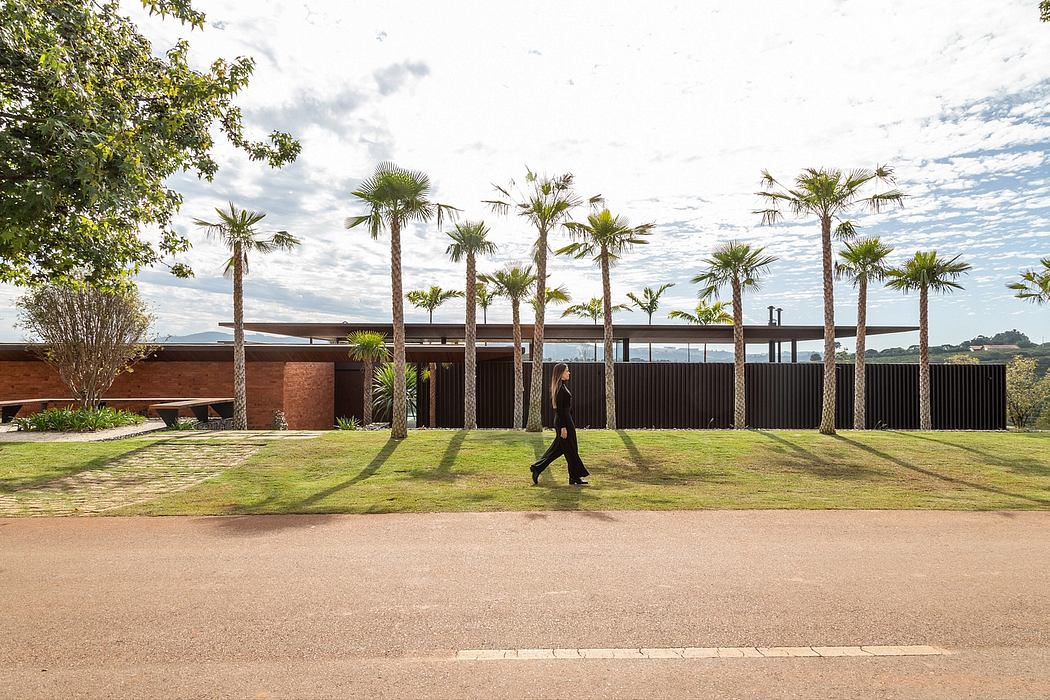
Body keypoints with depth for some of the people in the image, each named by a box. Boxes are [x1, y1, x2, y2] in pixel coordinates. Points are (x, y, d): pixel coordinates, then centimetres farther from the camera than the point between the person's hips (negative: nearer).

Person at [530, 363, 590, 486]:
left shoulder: (562, 386, 14)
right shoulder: (560, 388, -17)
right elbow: (559, 409, -20)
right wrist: (563, 427, -21)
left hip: (566, 419, 10)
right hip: (563, 421, -10)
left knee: (557, 448, 14)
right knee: (571, 449, -1)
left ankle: (537, 468, 16)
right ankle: (575, 477, 9)